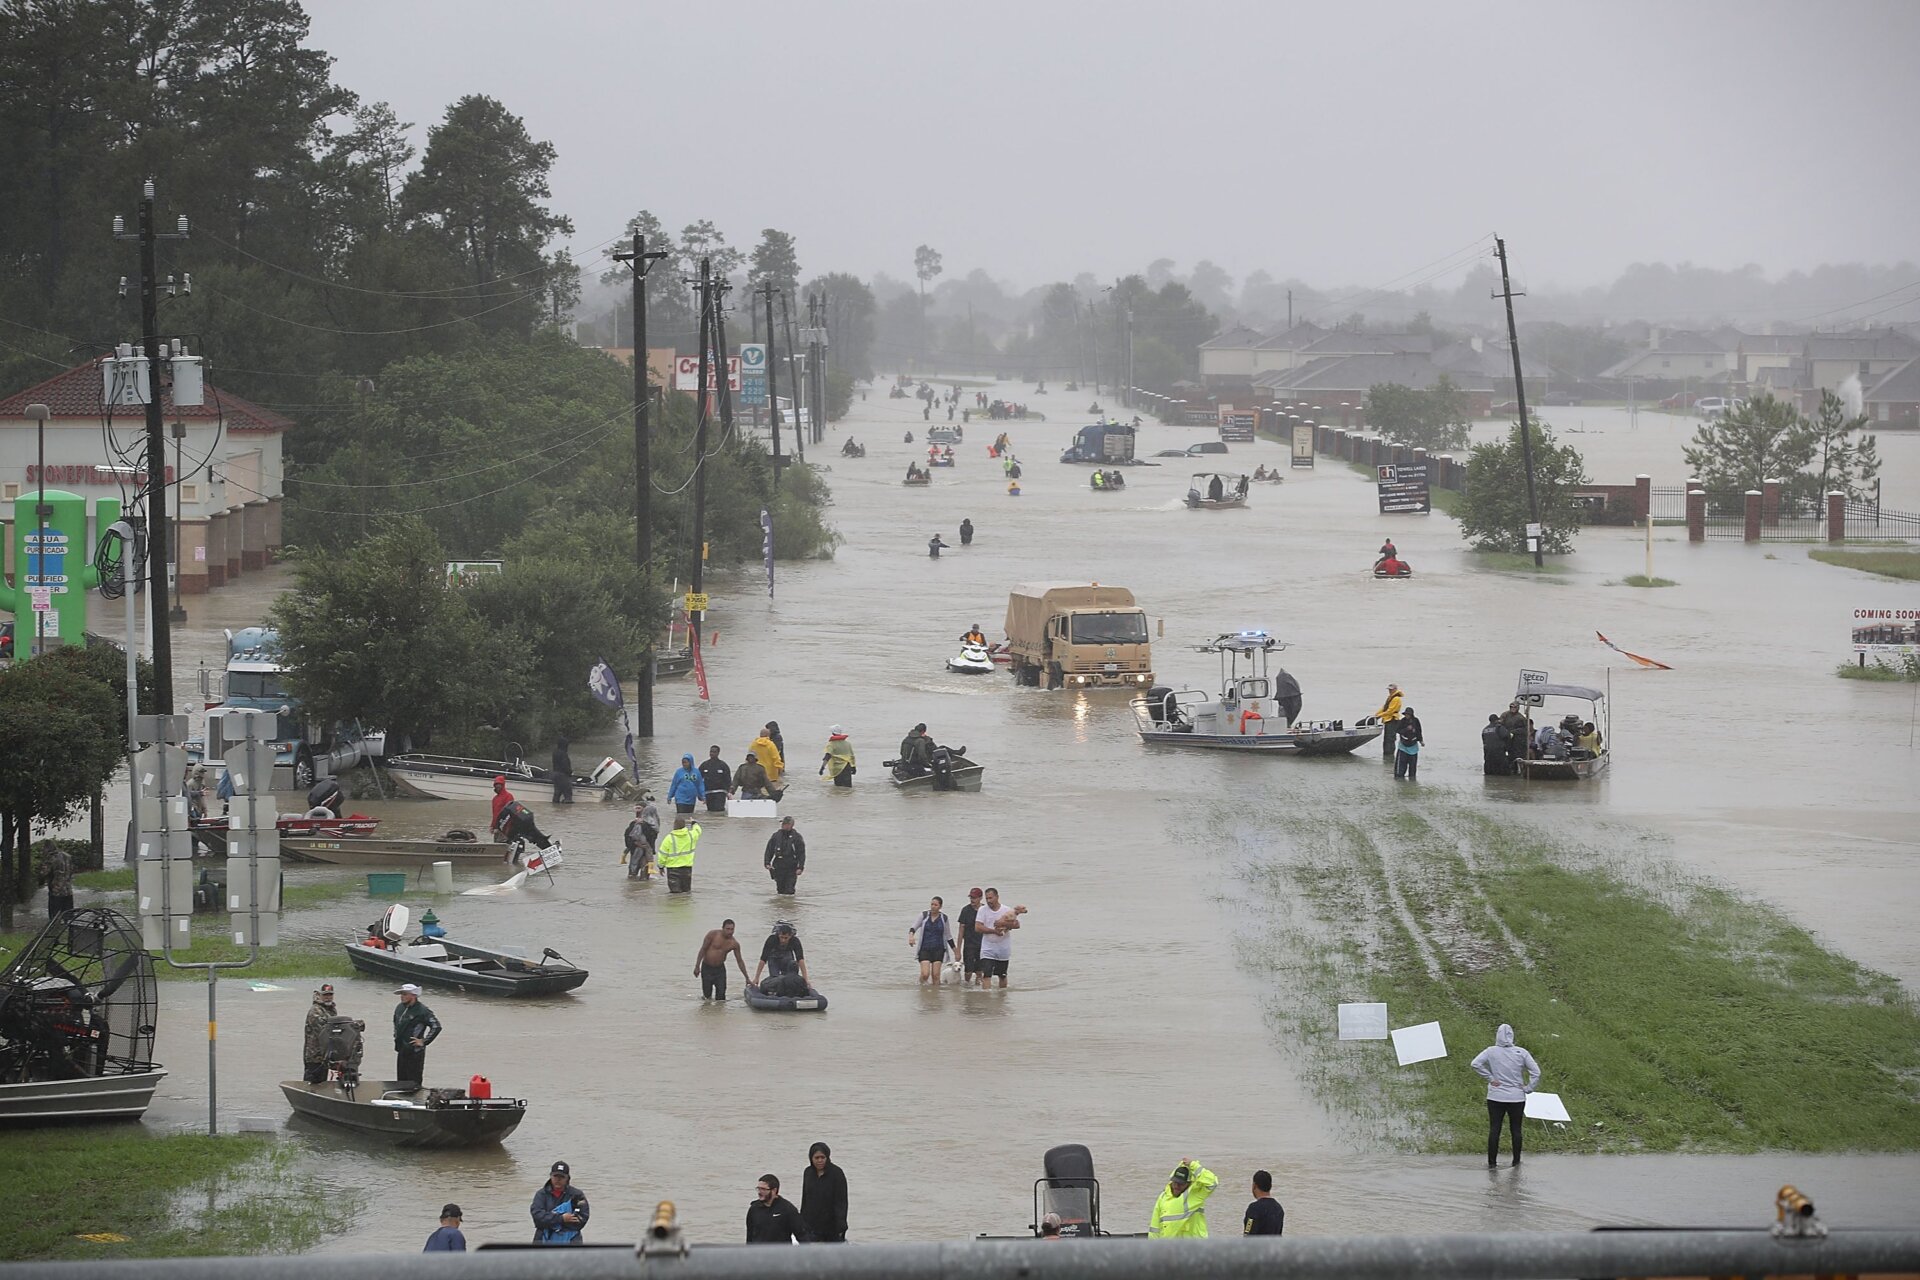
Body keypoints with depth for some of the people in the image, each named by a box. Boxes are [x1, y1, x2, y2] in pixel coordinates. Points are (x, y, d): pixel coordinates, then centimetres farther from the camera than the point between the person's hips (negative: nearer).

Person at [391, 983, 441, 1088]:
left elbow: (436, 1027, -16)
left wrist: (423, 1041, -14)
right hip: (402, 1050, 8)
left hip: (415, 1052, -8)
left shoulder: (422, 1011, -14)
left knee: (414, 1082, -6)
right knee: (401, 1080, 14)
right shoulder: (399, 1008, 10)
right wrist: (396, 1036, 20)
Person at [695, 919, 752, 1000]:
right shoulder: (713, 934, -13)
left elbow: (740, 961, 3)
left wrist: (747, 978, 4)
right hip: (707, 968, -2)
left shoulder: (734, 944, -6)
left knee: (721, 996, -7)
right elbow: (703, 949, -8)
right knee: (707, 995, 0)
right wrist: (697, 966, -12)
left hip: (720, 969, 2)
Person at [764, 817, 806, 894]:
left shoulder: (797, 838, 0)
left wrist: (800, 867, -8)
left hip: (791, 869, -3)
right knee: (780, 890, 6)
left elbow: (802, 854, 1)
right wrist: (767, 863, -2)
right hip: (778, 867, 3)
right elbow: (769, 851, 10)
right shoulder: (776, 836, 6)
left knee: (789, 891, -9)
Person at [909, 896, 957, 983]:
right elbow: (914, 927, -1)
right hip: (924, 949, -1)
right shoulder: (924, 915, 1)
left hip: (938, 949, 1)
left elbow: (948, 937, 12)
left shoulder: (943, 918, 4)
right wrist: (911, 936, -24)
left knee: (935, 975, -4)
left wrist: (956, 951, 13)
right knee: (925, 974, -12)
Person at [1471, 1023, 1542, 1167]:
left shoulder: (1491, 1051, -6)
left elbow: (1475, 1064, -17)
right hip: (1517, 1098, 1)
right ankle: (1516, 1161, 12)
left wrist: (1489, 1078, -10)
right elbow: (1536, 1072, -6)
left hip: (1495, 1097, -1)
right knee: (1516, 1129, 9)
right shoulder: (1521, 1052, -4)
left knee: (1494, 1129, 4)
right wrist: (1528, 1088, 1)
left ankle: (1492, 1162, 3)